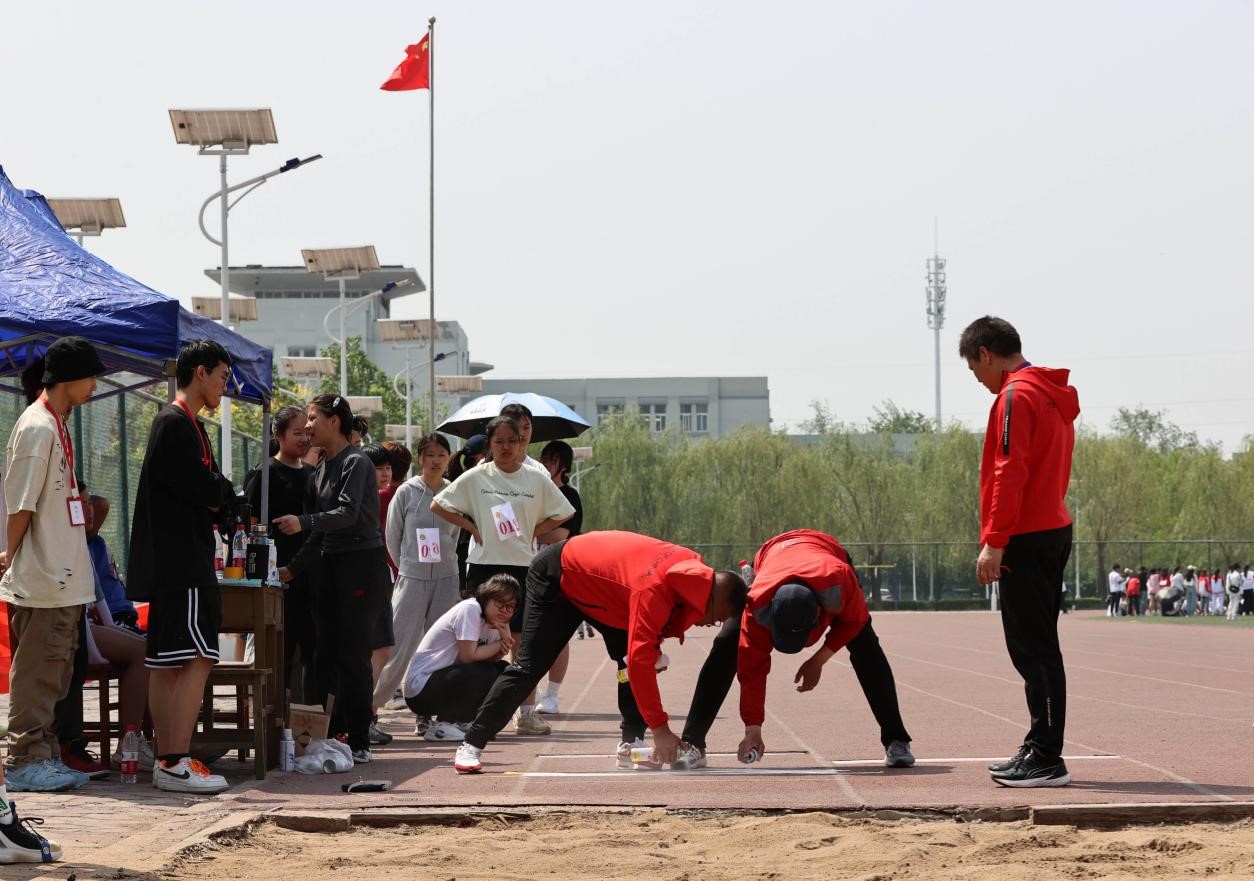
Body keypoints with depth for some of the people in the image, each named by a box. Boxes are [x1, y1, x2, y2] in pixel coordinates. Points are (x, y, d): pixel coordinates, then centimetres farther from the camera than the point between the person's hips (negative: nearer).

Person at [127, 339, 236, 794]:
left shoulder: (187, 425, 21)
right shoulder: (175, 424, -12)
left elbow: (214, 495, 20)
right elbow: (209, 492, -18)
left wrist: (214, 494, 0)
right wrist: (222, 492, 2)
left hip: (175, 566, 11)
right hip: (180, 564, -11)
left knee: (167, 664, 9)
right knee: (197, 659, -13)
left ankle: (167, 761, 11)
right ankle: (176, 762, -16)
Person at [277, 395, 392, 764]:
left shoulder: (356, 463, -8)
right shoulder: (320, 472, 16)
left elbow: (348, 513, -22)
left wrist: (303, 523, -33)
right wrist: (294, 568, 11)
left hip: (362, 564, -8)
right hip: (332, 566, 8)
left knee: (353, 656, -9)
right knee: (326, 657, 4)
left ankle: (359, 743, -5)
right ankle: (327, 737, 7)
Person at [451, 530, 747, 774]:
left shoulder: (694, 567, -16)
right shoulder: (653, 589, -41)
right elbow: (640, 661, -42)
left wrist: (654, 648, -8)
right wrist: (660, 729, -41)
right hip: (554, 578, -8)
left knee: (629, 655, -6)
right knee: (528, 668, -8)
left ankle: (631, 744, -3)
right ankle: (472, 745, -1)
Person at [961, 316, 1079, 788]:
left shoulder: (1015, 397, -12)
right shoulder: (1054, 396, 17)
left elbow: (1010, 474, -19)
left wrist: (994, 542, -18)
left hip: (1026, 538, -10)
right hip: (1055, 531, 10)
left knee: (1034, 651, -8)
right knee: (1038, 648, 14)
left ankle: (1047, 760, -9)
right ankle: (1039, 749, 19)